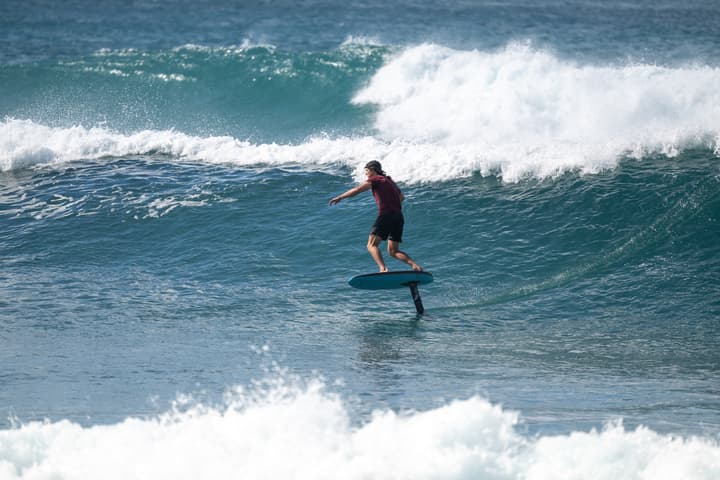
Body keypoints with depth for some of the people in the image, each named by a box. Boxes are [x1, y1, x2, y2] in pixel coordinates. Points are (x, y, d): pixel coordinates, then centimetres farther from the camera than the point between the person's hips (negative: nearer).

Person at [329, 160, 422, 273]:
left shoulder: (375, 179, 3)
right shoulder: (389, 181, 26)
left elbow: (357, 190, -9)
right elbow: (401, 197, 41)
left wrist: (339, 198, -5)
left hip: (386, 215, -8)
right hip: (399, 217, 8)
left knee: (372, 245, -12)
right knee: (393, 251, 14)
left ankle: (383, 269, -35)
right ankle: (415, 266, -5)